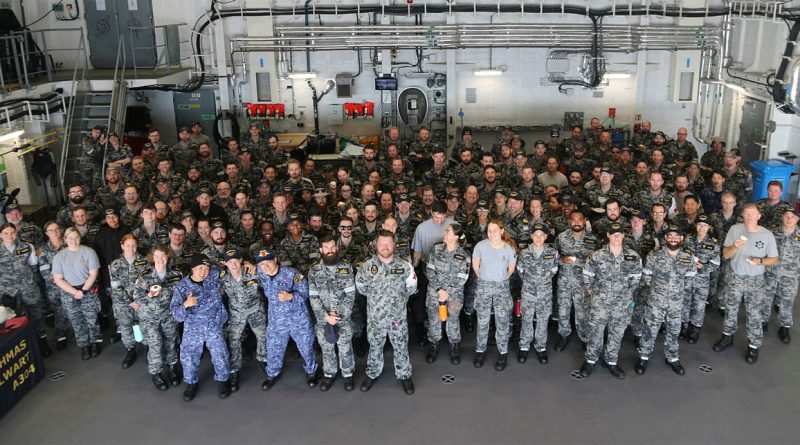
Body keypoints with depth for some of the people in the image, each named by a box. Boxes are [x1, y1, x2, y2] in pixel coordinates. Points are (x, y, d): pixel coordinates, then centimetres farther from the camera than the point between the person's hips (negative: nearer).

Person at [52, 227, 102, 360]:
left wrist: (83, 291, -13)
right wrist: (75, 292, -13)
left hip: (88, 291, -2)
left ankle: (95, 343, 18)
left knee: (92, 319, 0)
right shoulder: (59, 256, 1)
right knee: (76, 322, 7)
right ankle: (84, 346, 19)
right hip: (68, 293, 2)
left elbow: (93, 274, -5)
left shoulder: (89, 252, -4)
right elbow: (58, 279, -3)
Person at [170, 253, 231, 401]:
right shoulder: (181, 286, -10)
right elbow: (176, 313, -14)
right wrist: (186, 304, -34)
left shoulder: (214, 275, -7)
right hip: (192, 329, 0)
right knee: (189, 358, 4)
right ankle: (191, 384, 30)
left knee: (220, 356, 3)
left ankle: (222, 381, 29)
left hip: (215, 327, 1)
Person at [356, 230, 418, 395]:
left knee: (401, 348, 14)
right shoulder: (367, 266, -10)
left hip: (398, 317, 0)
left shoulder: (404, 266, -11)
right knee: (375, 347, 19)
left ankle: (404, 375, 35)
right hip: (375, 317, 0)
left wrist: (398, 298, 6)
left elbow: (411, 288, 1)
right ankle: (372, 374, 40)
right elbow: (361, 287, 4)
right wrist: (375, 297, 7)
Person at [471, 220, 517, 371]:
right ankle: (480, 350, 23)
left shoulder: (509, 248, -10)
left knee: (502, 322, 2)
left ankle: (503, 353, 15)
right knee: (482, 321, 9)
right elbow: (475, 265, 5)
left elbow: (511, 268, 6)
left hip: (502, 287, 0)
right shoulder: (480, 246, -10)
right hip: (483, 286, 1)